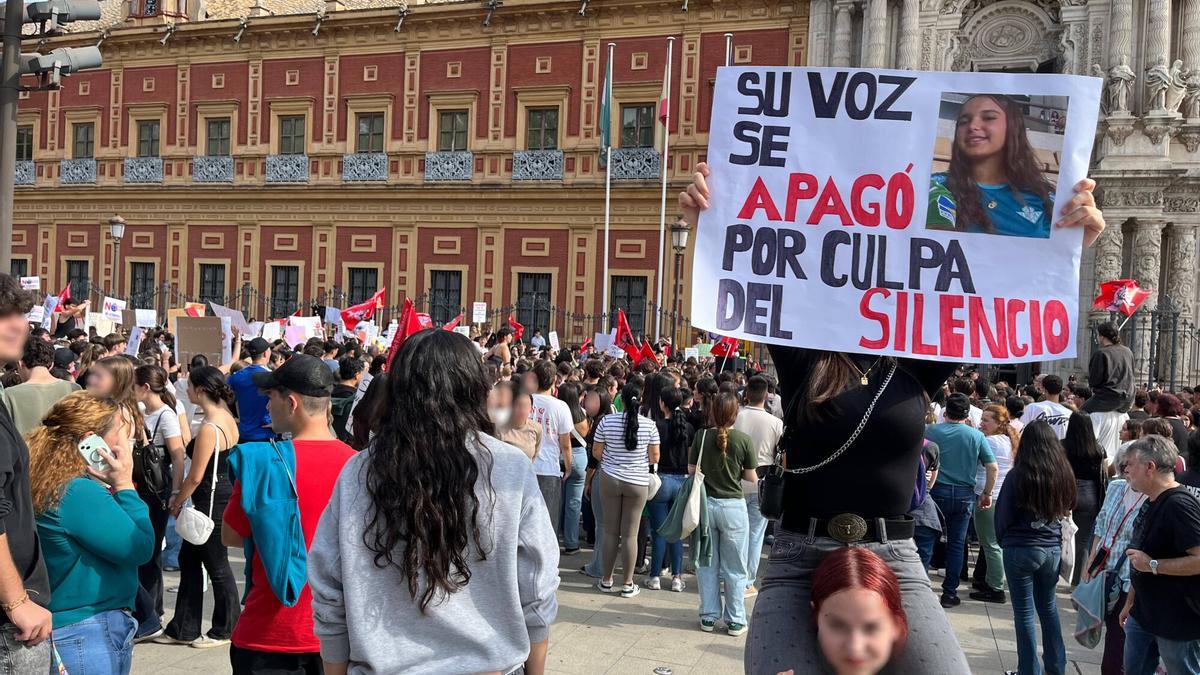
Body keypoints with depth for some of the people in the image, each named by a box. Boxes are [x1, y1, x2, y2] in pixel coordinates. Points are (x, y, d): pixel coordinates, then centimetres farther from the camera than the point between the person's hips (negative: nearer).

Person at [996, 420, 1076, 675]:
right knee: (1048, 606, 22)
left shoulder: (1018, 476, -17)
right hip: (1053, 548, 5)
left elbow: (1002, 516, -7)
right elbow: (1066, 510, 9)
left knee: (1025, 612, 6)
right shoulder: (1063, 475, -5)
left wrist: (1004, 541, 9)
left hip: (1021, 549, -5)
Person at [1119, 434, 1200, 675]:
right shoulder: (1152, 502, 9)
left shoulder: (1179, 504, -22)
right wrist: (1130, 601, 19)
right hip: (1143, 614, 9)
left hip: (1178, 620, -9)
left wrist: (1152, 564, -24)